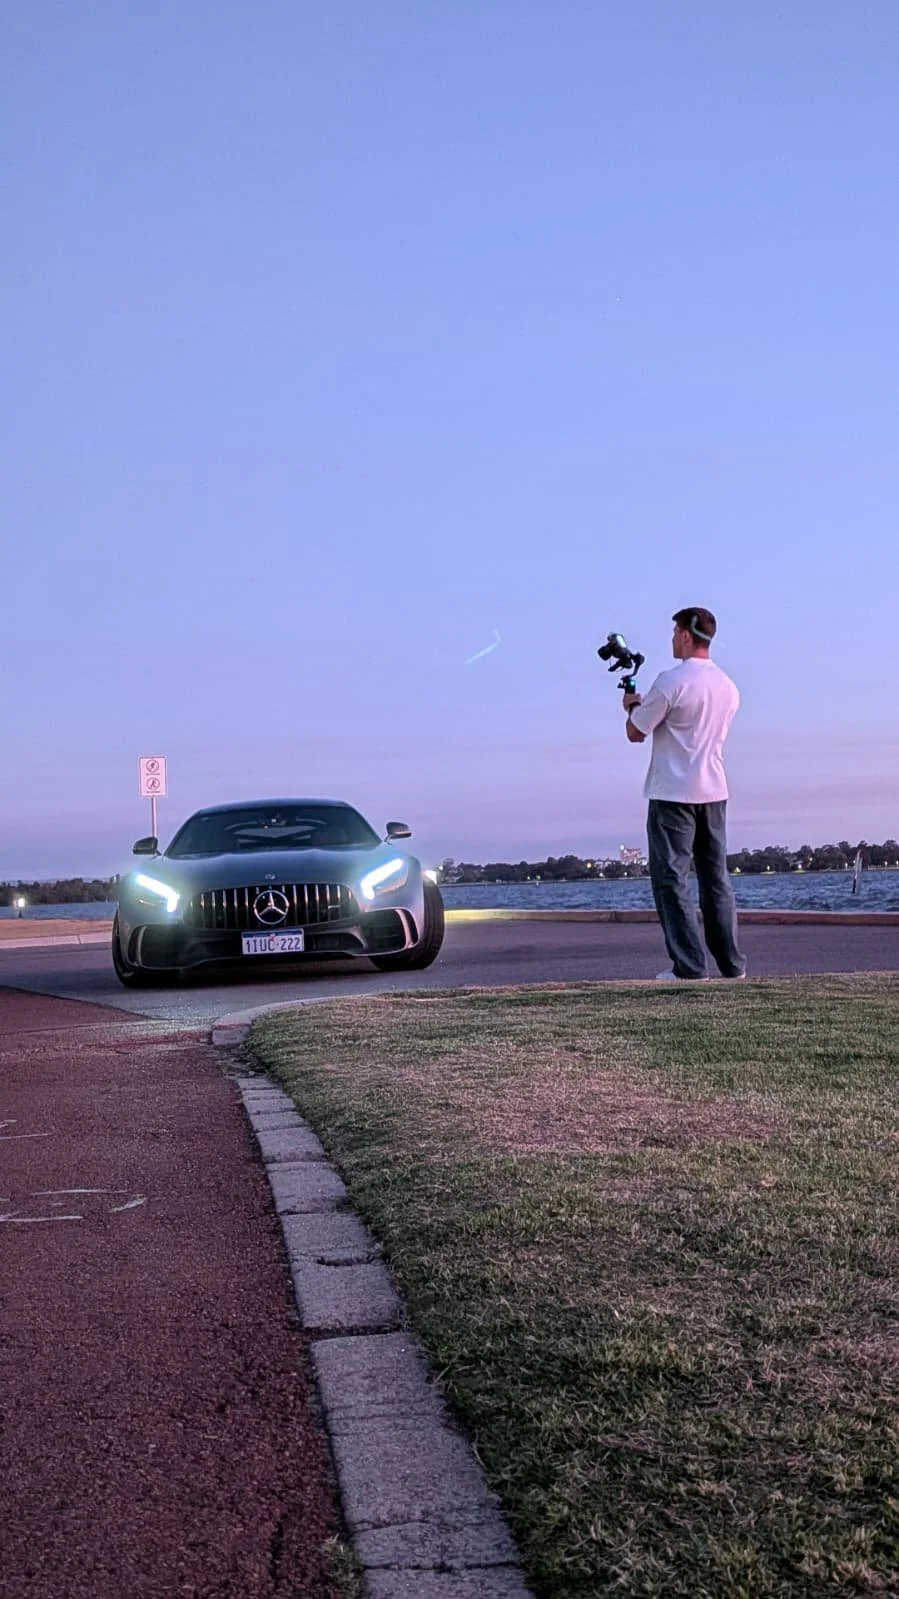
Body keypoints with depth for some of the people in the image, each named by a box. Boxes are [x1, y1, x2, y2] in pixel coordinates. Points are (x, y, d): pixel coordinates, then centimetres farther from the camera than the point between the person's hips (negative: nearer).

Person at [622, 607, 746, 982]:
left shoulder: (670, 682, -14)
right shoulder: (728, 687, 10)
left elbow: (636, 733, -8)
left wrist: (632, 707, 14)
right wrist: (647, 705, 25)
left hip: (673, 794, -7)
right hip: (714, 792, 7)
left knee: (671, 878, -2)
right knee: (716, 877, 12)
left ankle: (689, 966, -6)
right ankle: (731, 963, 13)